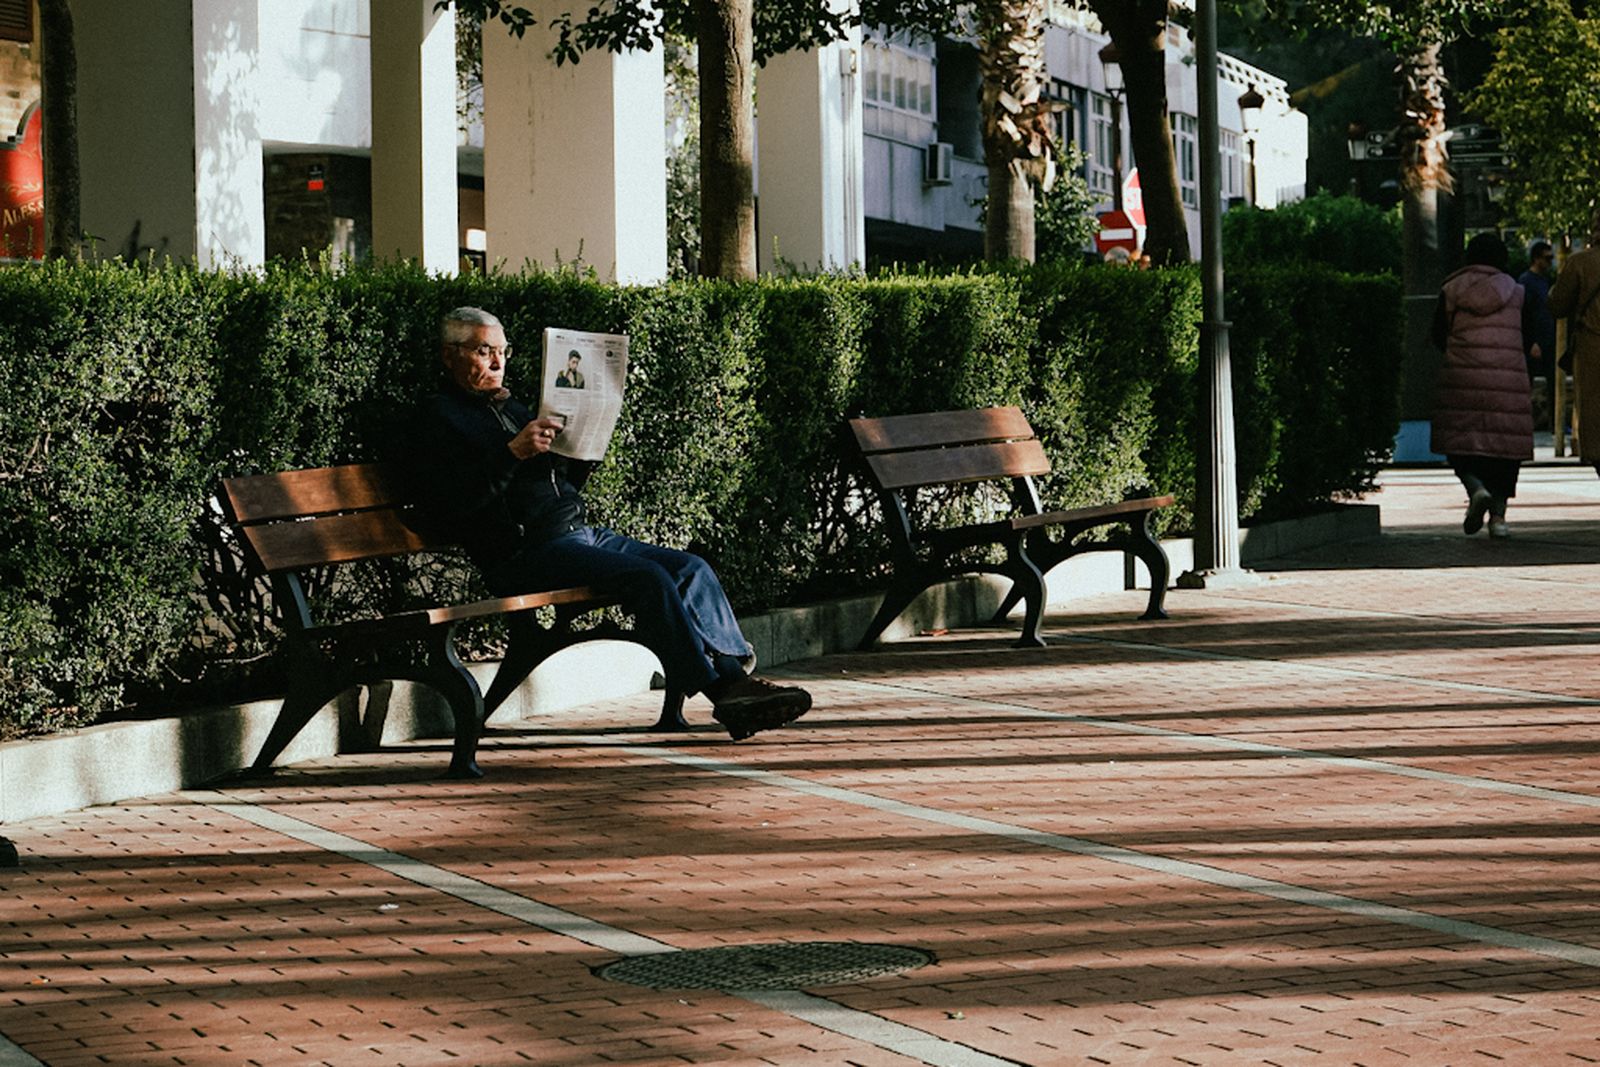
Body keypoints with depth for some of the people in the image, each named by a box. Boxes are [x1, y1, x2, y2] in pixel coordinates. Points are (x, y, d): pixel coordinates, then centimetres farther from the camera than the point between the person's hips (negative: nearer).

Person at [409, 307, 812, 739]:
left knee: (692, 568, -7)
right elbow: (448, 507, -17)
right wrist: (513, 453, -21)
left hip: (580, 533, 9)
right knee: (648, 577, -26)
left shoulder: (510, 407, 25)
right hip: (527, 551, -9)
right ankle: (721, 691, -25)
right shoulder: (438, 418, -1)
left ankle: (734, 673, -14)